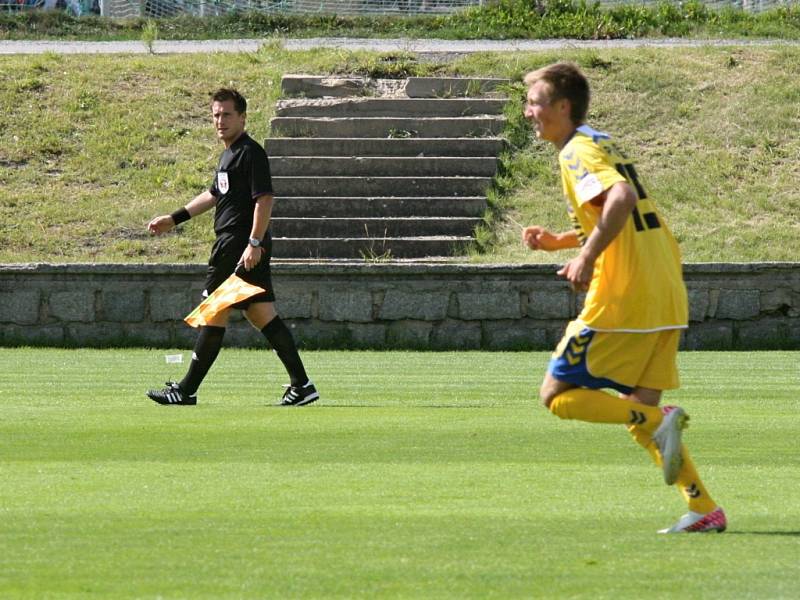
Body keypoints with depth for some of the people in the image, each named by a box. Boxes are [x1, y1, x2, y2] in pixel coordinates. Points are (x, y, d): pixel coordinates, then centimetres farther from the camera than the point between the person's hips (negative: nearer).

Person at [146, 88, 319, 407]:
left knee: (215, 313, -4)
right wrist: (174, 219, 34)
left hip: (238, 245, -10)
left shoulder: (250, 153, -12)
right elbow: (214, 195, 32)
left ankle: (186, 391, 0)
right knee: (262, 314, 8)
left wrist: (254, 243, -27)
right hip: (244, 246, 10)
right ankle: (301, 384, 6)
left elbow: (264, 198, -20)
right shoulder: (230, 153, 19)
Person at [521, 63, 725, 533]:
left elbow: (622, 197, -27)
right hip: (667, 299, 9)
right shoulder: (601, 145, 21)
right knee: (638, 412, 14)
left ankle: (660, 421, -16)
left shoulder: (578, 152, -8)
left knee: (557, 395, -1)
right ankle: (705, 509, 4)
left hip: (622, 301, -9)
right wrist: (558, 241, 22)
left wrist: (587, 256, -29)